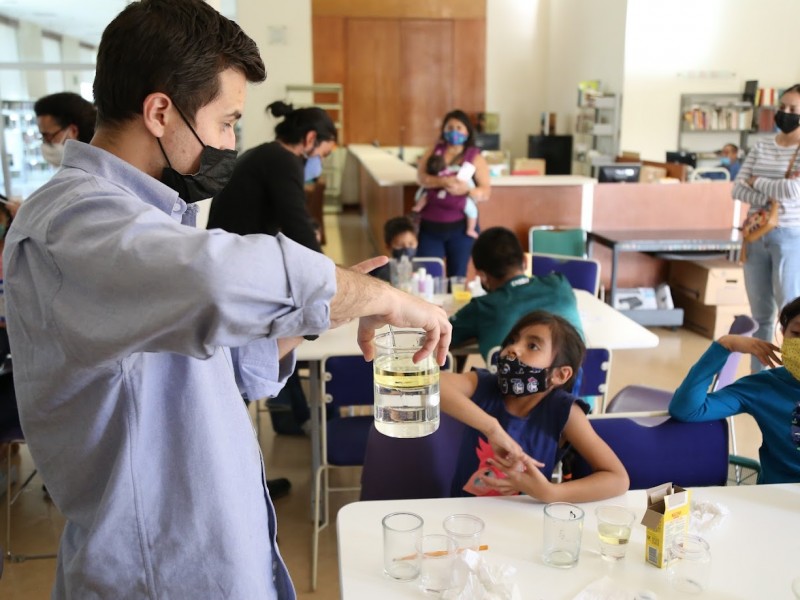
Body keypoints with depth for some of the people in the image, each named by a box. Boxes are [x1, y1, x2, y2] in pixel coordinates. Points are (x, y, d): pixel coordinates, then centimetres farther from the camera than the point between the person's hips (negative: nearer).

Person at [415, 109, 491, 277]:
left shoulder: (475, 157, 1)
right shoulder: (433, 152, 7)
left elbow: (486, 192, -6)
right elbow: (421, 178, -8)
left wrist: (466, 190, -26)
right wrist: (442, 181, -27)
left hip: (460, 226, -1)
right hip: (430, 225, 1)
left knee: (457, 277, 6)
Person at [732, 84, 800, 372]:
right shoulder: (762, 147, 9)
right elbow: (738, 188, 2)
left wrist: (757, 181, -6)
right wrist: (770, 200, -14)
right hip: (757, 236, 5)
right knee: (760, 314, 12)